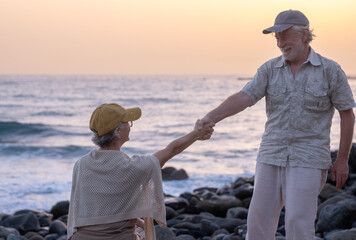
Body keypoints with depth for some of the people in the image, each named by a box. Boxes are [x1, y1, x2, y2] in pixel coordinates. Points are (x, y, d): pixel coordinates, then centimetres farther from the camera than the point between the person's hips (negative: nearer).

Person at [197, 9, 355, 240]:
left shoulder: (330, 70, -4)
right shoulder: (270, 70, 3)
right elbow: (243, 98, -11)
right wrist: (210, 118, -29)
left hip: (308, 160, -4)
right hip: (272, 157, 4)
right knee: (259, 219, 4)